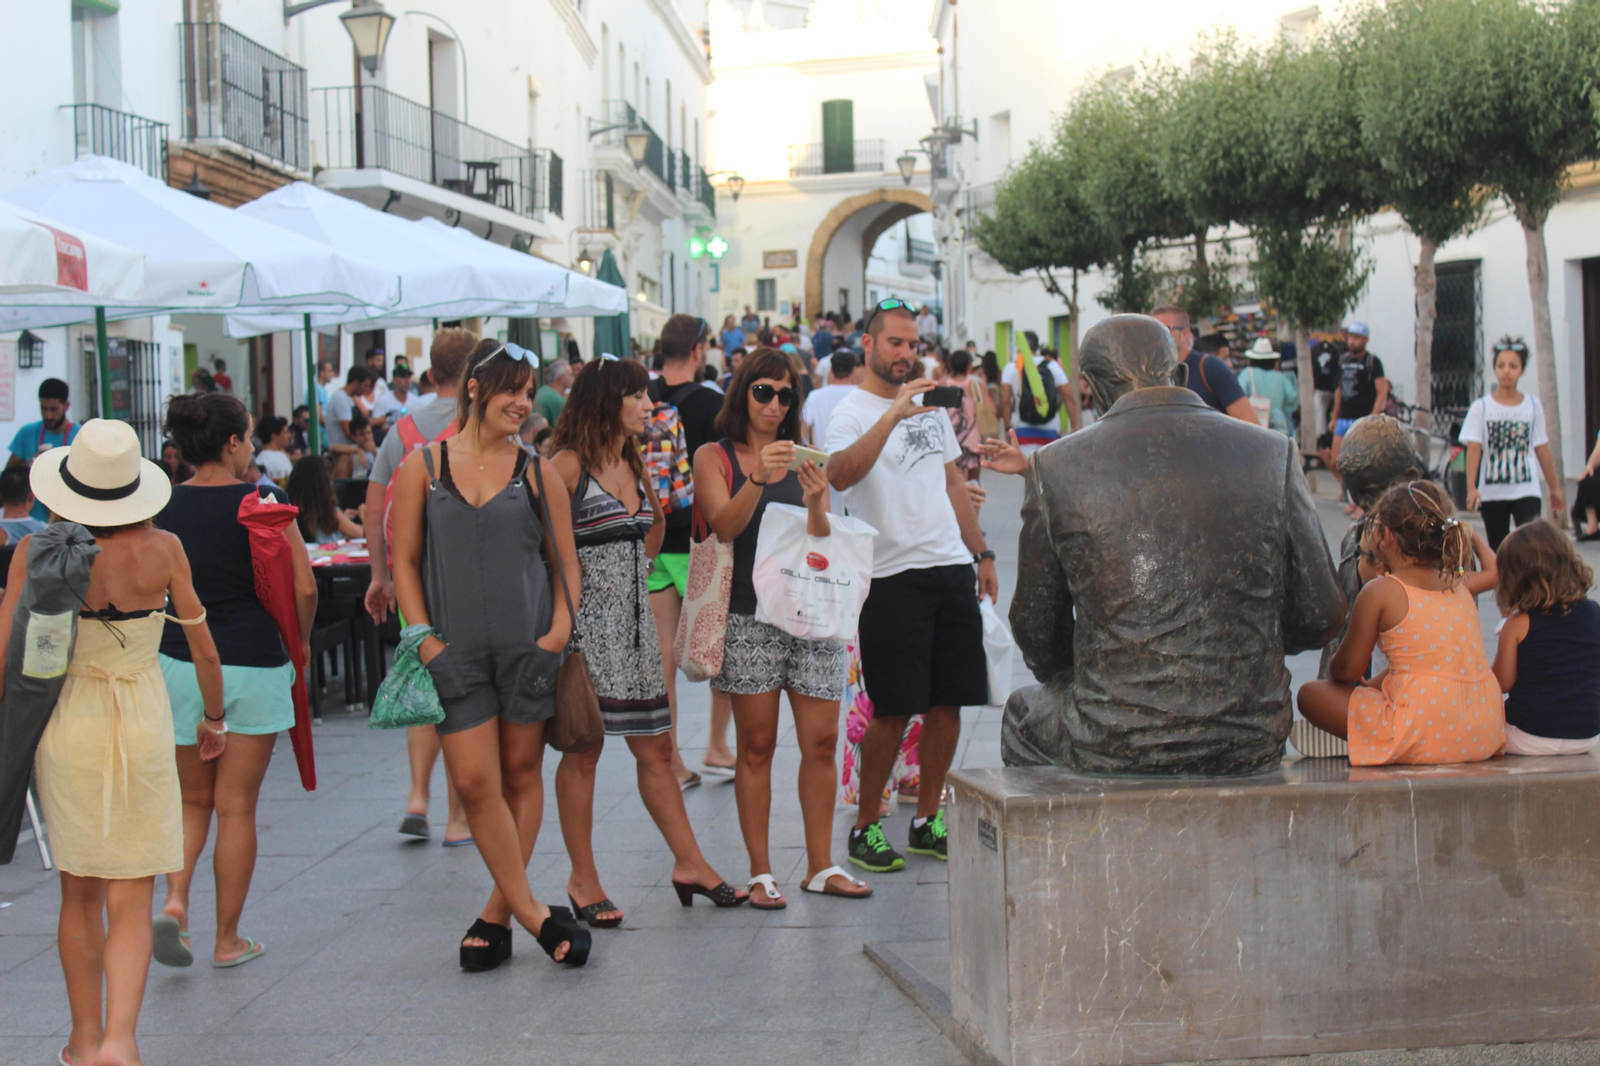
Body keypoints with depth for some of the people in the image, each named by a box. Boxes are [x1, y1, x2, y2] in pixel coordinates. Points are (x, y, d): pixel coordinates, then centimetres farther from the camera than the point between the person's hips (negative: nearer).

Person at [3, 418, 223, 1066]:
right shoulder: (161, 550, -7)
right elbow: (204, 652, 2)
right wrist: (215, 720, 19)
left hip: (64, 726, 1)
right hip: (141, 727, -1)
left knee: (79, 894, 17)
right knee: (130, 904, 3)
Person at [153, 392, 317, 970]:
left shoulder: (161, 509, 1)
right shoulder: (263, 502, -8)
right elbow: (303, 587, -12)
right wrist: (299, 640, 6)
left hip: (179, 665, 3)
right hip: (252, 666, -3)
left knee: (194, 799, 19)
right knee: (236, 806, 6)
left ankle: (175, 900, -3)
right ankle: (228, 940, 13)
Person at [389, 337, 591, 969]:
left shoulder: (535, 472, 6)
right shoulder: (423, 466, 4)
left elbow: (566, 562, 9)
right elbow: (404, 561, 5)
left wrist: (560, 629, -6)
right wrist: (426, 639, -5)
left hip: (527, 647, 1)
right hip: (457, 650, -1)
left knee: (522, 774, 5)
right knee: (475, 781, -7)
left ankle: (498, 912, 15)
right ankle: (530, 910, 2)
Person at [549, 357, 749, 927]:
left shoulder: (633, 463, 14)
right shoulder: (569, 464, -10)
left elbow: (655, 524, 27)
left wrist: (634, 573, 14)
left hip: (633, 617, 7)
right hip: (587, 619, -7)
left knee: (656, 746, 9)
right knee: (583, 748, 0)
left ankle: (688, 862, 14)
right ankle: (583, 880, 7)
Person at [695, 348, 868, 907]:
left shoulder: (803, 459, 13)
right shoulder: (714, 457, 5)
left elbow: (823, 542, 6)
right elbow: (725, 526, -10)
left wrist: (815, 502, -14)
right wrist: (758, 478, -25)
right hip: (749, 614, -3)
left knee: (821, 742, 2)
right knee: (756, 746, 1)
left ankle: (821, 865, 12)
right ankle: (760, 872, 7)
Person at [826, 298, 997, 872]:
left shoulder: (930, 406, 16)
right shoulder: (851, 413, -7)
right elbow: (839, 476, -28)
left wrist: (980, 553, 20)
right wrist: (892, 415, -35)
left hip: (952, 569, 7)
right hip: (894, 576, -7)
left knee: (949, 701, 8)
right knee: (893, 710, -6)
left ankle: (928, 820, 20)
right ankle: (865, 826, 8)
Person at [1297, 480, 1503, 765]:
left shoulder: (1380, 591, -7)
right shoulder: (1459, 586, 10)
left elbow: (1348, 670, -2)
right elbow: (1492, 571, 35)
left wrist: (1333, 670, 21)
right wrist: (1471, 535, 54)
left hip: (1426, 737, -7)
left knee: (1310, 693, 7)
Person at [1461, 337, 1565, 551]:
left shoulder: (1533, 405, 4)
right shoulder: (1481, 407, -1)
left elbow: (1542, 449, 9)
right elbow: (1474, 449, -9)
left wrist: (1555, 487, 12)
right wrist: (1471, 488, -21)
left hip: (1526, 491, 0)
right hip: (1492, 492, 0)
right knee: (1498, 551, 8)